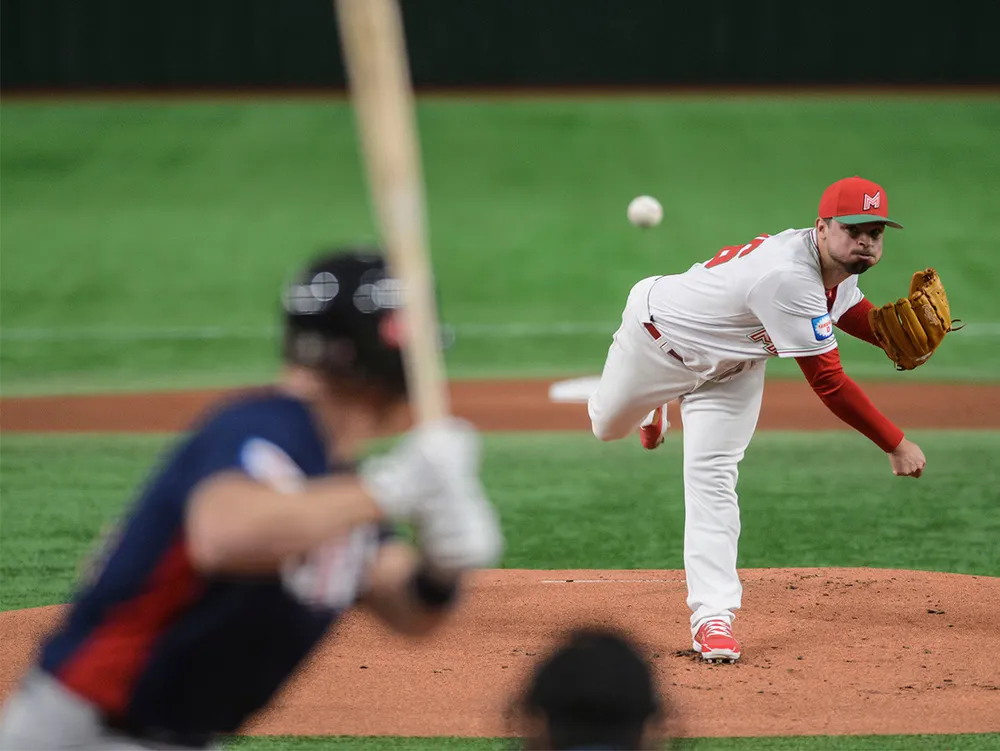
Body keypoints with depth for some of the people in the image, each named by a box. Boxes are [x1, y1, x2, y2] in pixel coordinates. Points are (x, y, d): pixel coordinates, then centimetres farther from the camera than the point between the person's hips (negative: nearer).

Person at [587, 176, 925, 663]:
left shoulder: (841, 265, -19)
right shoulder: (789, 276, -45)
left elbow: (848, 308, 8)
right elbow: (827, 382, -42)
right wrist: (896, 446, -39)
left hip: (731, 366, 5)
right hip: (662, 334, -5)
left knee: (711, 477, -11)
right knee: (609, 425, 22)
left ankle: (713, 615, -12)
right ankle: (654, 402, 58)